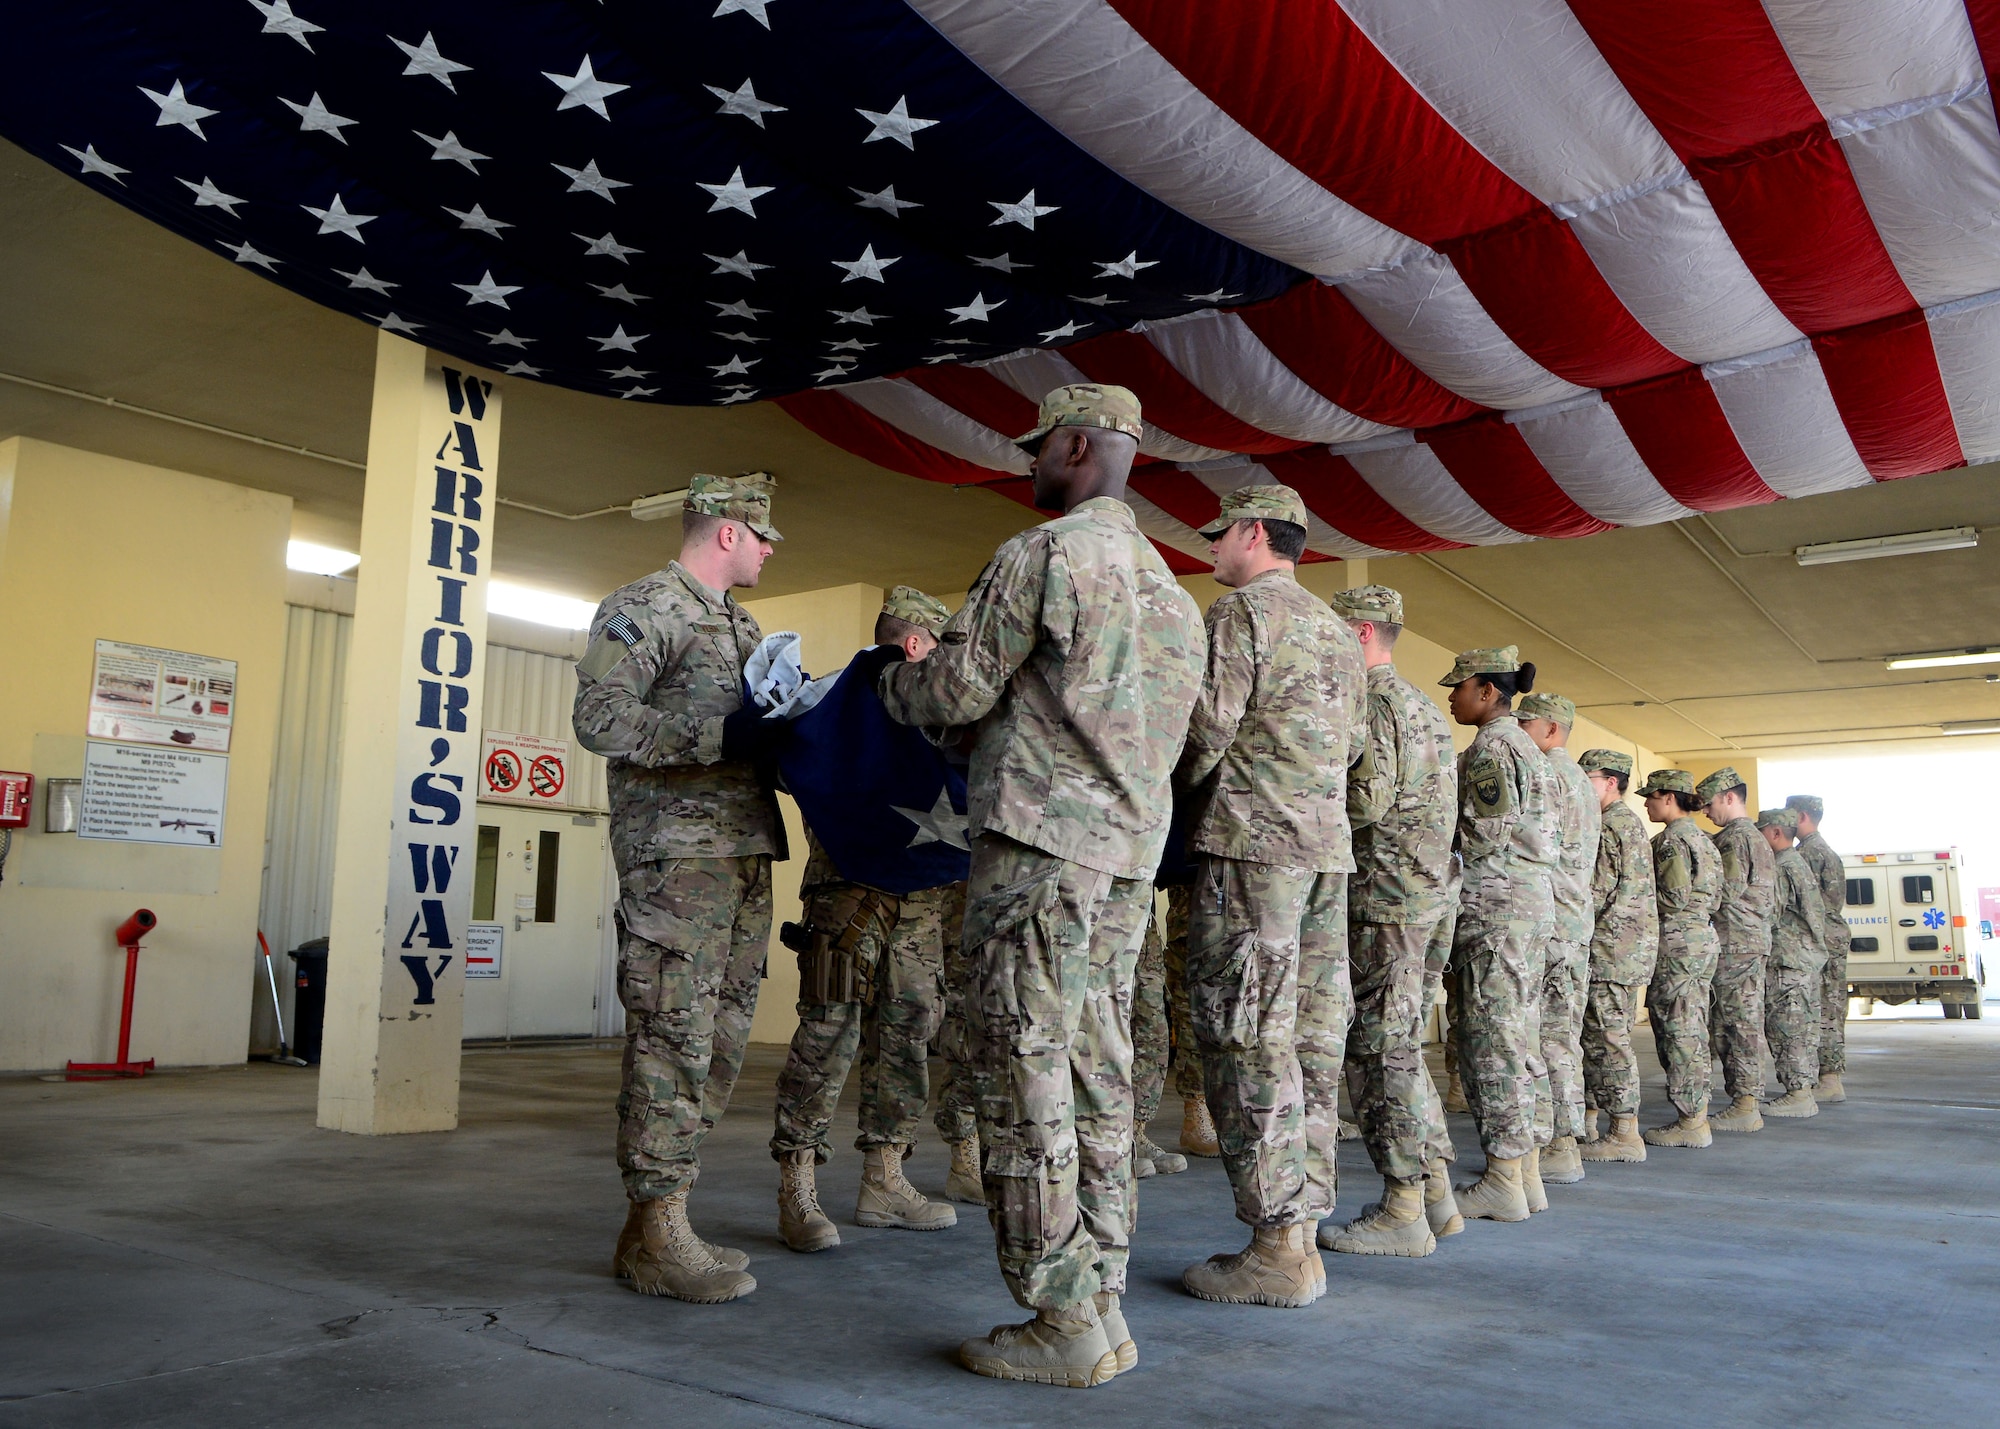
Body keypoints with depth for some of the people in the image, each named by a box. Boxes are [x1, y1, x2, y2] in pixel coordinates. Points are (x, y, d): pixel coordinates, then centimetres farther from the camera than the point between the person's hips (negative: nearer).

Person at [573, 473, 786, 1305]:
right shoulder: (642, 608, -3)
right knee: (673, 1036, -8)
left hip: (745, 854, 9)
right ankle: (657, 1236, 1)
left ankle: (659, 1223, 17)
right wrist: (717, 736, -21)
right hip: (675, 854, -9)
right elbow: (599, 718, -14)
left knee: (719, 1040, 9)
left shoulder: (742, 626, 23)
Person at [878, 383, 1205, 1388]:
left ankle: (1061, 1326, 0)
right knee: (1095, 1081, 10)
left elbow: (956, 693, -8)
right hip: (1131, 851, 9)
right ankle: (1102, 1309, 15)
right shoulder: (1166, 583, 19)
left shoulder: (1044, 552, -7)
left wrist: (893, 683, 16)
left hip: (1041, 845, -8)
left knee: (1025, 1080, -4)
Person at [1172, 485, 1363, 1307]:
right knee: (1310, 1041, 8)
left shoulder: (1242, 609, -5)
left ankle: (1277, 1248, -6)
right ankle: (1301, 1228, 12)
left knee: (1247, 1040, -7)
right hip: (1328, 847, 9)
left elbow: (1208, 725, -12)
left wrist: (1175, 791, 6)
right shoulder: (1338, 631, 21)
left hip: (1251, 843, -9)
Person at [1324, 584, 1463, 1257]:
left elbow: (1366, 797, -22)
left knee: (1379, 1049, -5)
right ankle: (1435, 1193, 19)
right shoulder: (1426, 707, 21)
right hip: (1430, 893, 10)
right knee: (1401, 1046, 15)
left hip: (1382, 897, -10)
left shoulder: (1371, 700, -10)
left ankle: (1402, 1210, -1)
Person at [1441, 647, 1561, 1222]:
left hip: (1496, 904, -10)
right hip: (1534, 899, 10)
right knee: (1520, 1036, 11)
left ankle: (1502, 1180, -2)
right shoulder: (1524, 745, 19)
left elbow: (1486, 836, -17)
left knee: (1491, 1039, -6)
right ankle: (1526, 1172, 16)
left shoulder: (1490, 748, -10)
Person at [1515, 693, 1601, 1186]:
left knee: (1548, 1034, -8)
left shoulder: (1549, 772, -10)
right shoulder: (1582, 780, 22)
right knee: (1564, 1033, 11)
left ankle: (1558, 1148, -6)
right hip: (1578, 922, 10)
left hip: (1549, 922, -10)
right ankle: (1565, 1141, 15)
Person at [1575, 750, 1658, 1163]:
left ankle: (1625, 1135, -3)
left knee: (1608, 1037, -8)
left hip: (1615, 948, -10)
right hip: (1600, 953, 10)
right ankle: (1587, 1124, 19)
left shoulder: (1622, 822, -10)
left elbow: (1634, 889, -15)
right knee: (1592, 1036, 13)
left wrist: (1596, 935, -14)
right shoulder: (1602, 823, 20)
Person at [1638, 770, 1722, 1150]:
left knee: (1677, 1029, -5)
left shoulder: (1671, 839, -13)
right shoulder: (1700, 837, 16)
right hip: (1703, 935, 10)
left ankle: (1690, 1122, -2)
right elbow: (1711, 894, 18)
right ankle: (1697, 1113, 18)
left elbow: (1674, 898, -20)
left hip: (1677, 940, -10)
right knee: (1693, 1029, 13)